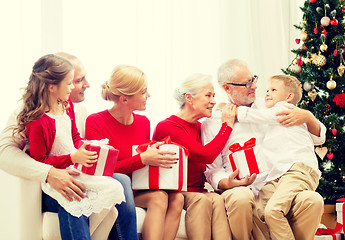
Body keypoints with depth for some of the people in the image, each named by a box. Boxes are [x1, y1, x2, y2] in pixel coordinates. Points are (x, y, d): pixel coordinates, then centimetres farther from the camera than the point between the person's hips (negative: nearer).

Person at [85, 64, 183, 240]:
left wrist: (159, 159, -4)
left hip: (140, 189, 6)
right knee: (158, 198, -29)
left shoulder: (143, 122, 11)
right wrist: (142, 159, -24)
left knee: (176, 198, -22)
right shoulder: (95, 122, -7)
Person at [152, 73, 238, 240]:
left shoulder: (199, 127, 16)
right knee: (201, 200, -33)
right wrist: (227, 125, -9)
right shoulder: (166, 127, -10)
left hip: (197, 193, 6)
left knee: (218, 200, -26)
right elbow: (206, 156, -21)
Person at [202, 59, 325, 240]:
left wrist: (308, 117, -4)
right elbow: (212, 170, 7)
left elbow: (318, 137, 18)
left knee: (313, 200, -27)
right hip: (242, 189, -2)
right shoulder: (212, 122, 8)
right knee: (241, 198, -38)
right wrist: (227, 183, -16)